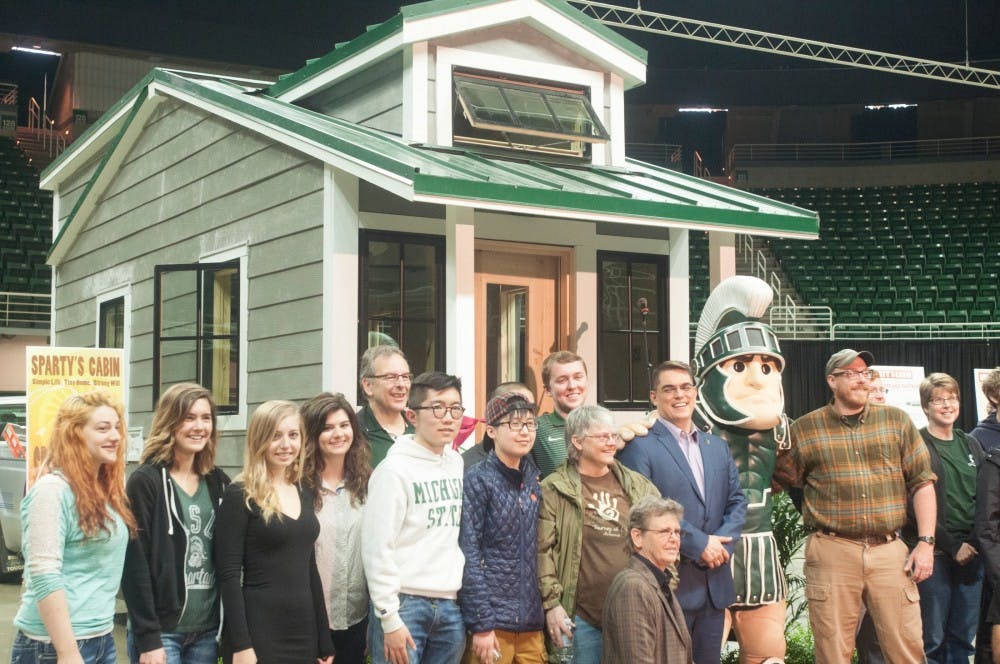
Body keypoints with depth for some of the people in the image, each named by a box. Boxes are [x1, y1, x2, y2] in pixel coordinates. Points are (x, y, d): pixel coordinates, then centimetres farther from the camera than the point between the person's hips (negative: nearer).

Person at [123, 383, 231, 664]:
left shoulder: (218, 482, 9)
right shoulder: (145, 481, -7)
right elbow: (135, 565, -11)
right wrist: (148, 638, -15)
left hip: (207, 630, 5)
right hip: (162, 631, -5)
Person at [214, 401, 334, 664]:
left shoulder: (305, 493, 10)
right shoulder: (240, 495, -8)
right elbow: (229, 575, -12)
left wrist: (324, 642, 12)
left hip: (303, 630, 6)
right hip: (258, 630, -6)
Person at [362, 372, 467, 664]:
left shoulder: (457, 464, 11)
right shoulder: (394, 469, -9)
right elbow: (377, 549, -12)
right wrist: (389, 618, -14)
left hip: (450, 605, 6)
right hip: (405, 603, -6)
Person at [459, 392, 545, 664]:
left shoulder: (533, 478, 10)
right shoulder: (478, 480, -7)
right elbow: (468, 557, -10)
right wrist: (481, 625, -14)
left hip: (531, 622, 5)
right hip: (492, 621, -5)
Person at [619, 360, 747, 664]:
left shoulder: (718, 447, 16)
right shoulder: (640, 446, -6)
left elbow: (737, 501, 12)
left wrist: (721, 543, -7)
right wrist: (698, 544, -15)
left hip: (715, 583, 6)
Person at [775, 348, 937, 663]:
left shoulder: (896, 421, 9)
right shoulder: (804, 429, 5)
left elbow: (922, 482, 7)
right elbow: (785, 479, 13)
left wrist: (926, 542, 1)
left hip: (890, 551, 1)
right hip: (832, 551, -1)